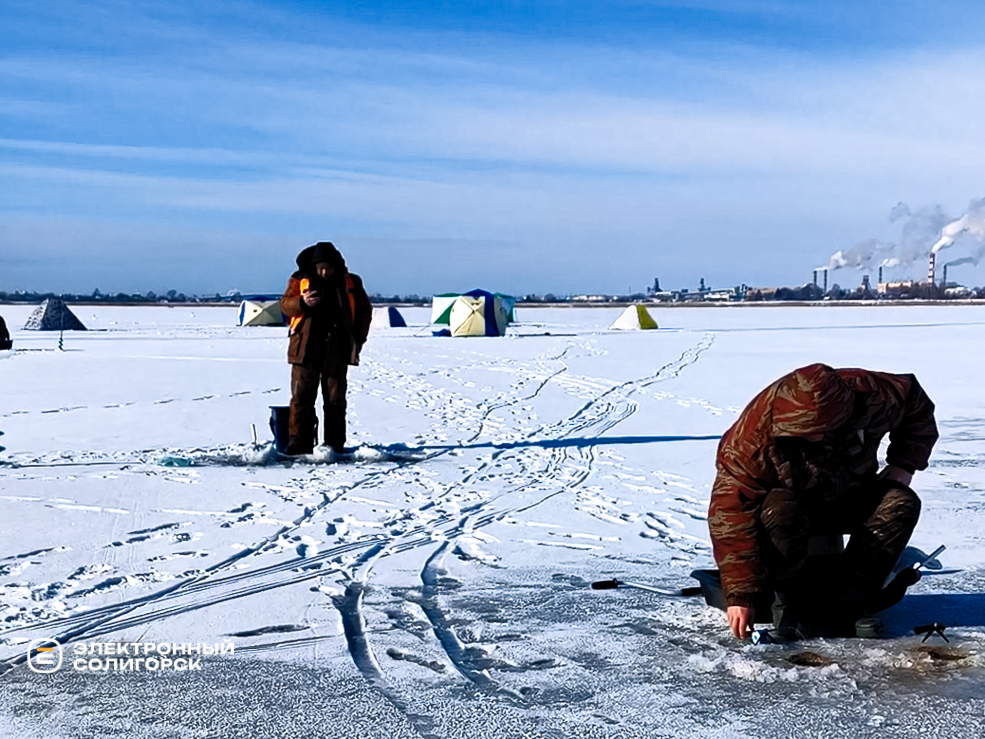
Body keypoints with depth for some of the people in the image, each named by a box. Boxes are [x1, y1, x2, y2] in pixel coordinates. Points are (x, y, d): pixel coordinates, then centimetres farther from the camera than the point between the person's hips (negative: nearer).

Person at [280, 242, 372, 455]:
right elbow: (285, 305, 2)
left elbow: (365, 311, 14)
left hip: (337, 349, 0)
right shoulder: (300, 281, 4)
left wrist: (358, 339, 5)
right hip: (306, 347, 0)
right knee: (301, 396, -4)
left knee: (335, 399, 2)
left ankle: (335, 444, 7)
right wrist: (302, 302, -19)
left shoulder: (350, 283, 7)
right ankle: (299, 442, -1)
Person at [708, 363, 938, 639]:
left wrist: (903, 466, -13)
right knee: (780, 510, -38)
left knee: (902, 503, -24)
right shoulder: (754, 436, -33)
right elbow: (731, 514, -33)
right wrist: (740, 596, -37)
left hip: (850, 501, 4)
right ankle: (790, 600, -19)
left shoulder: (872, 396, -24)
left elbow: (918, 408, -1)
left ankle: (847, 600, -24)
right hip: (792, 504, -4)